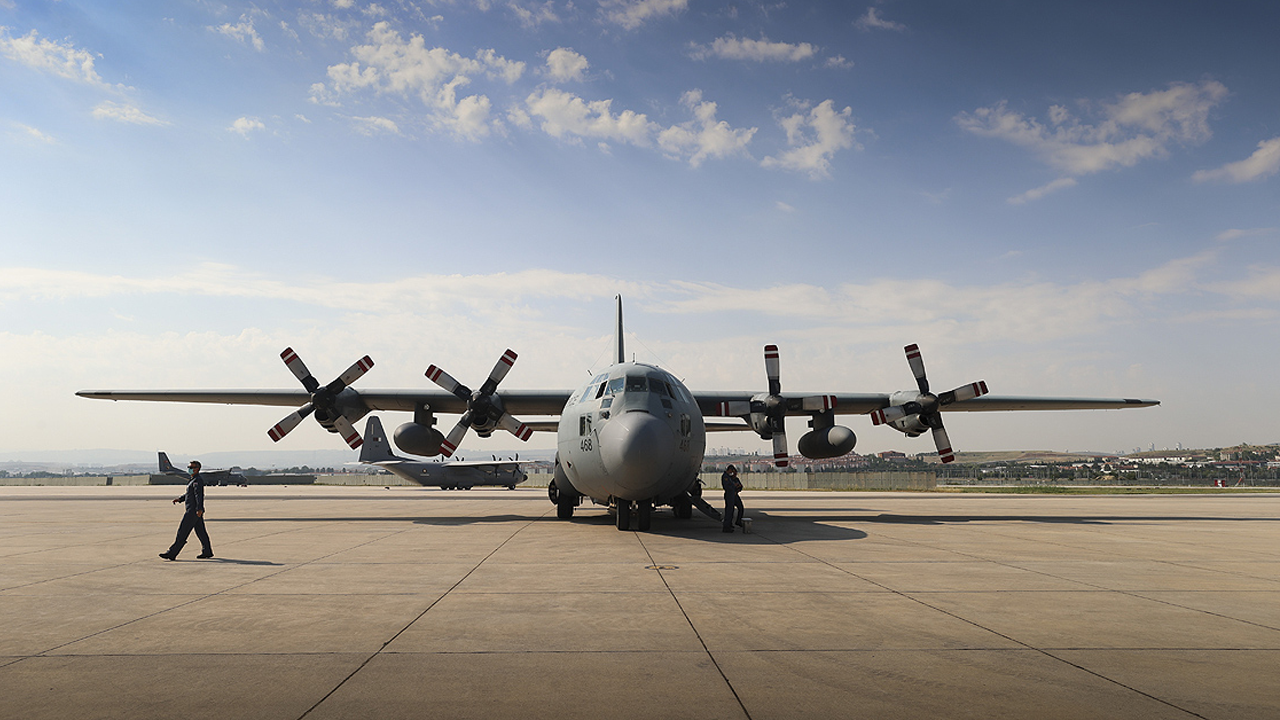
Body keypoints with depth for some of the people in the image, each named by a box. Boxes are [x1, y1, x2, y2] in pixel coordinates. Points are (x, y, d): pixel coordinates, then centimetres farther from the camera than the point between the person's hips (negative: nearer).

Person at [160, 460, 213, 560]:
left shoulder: (198, 480, -14)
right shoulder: (194, 480, 20)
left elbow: (199, 495, -25)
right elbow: (188, 494, 29)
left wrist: (199, 509, -34)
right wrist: (179, 499, 12)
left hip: (193, 511, -10)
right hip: (195, 511, 10)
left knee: (182, 532, -6)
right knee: (200, 531, 11)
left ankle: (172, 553, -2)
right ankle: (207, 551, 15)